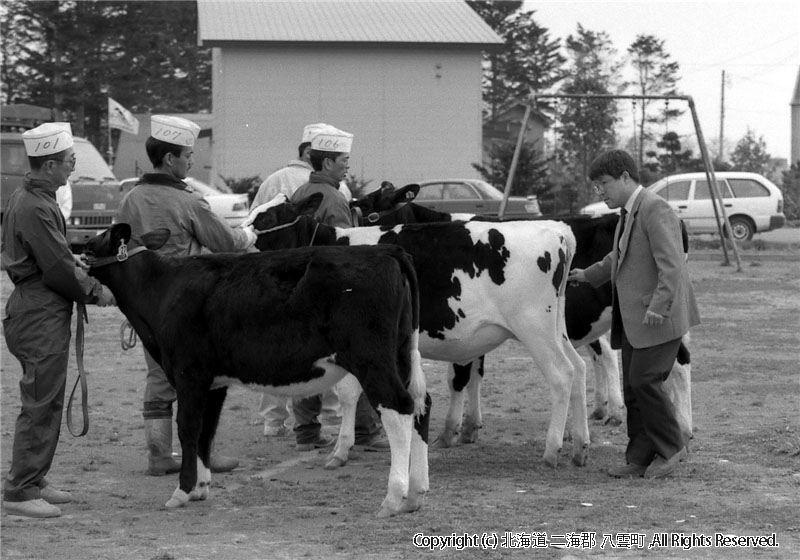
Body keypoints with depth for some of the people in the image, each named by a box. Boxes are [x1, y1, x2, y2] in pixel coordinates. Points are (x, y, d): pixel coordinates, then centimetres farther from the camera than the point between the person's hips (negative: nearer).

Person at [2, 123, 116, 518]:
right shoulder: (35, 208, -20)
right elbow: (57, 270, -19)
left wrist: (73, 260, 9)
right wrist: (95, 292, -7)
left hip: (38, 311, 11)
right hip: (41, 313, -11)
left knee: (46, 402, 16)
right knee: (41, 404, -6)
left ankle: (33, 482, 23)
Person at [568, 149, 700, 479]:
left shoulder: (655, 210, -12)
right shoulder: (629, 214, 17)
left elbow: (671, 264, -21)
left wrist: (658, 307, -28)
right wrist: (588, 275, 47)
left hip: (659, 318, -9)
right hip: (632, 319, 9)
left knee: (644, 380, -13)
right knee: (632, 387, 7)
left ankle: (671, 448, 2)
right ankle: (640, 459, 12)